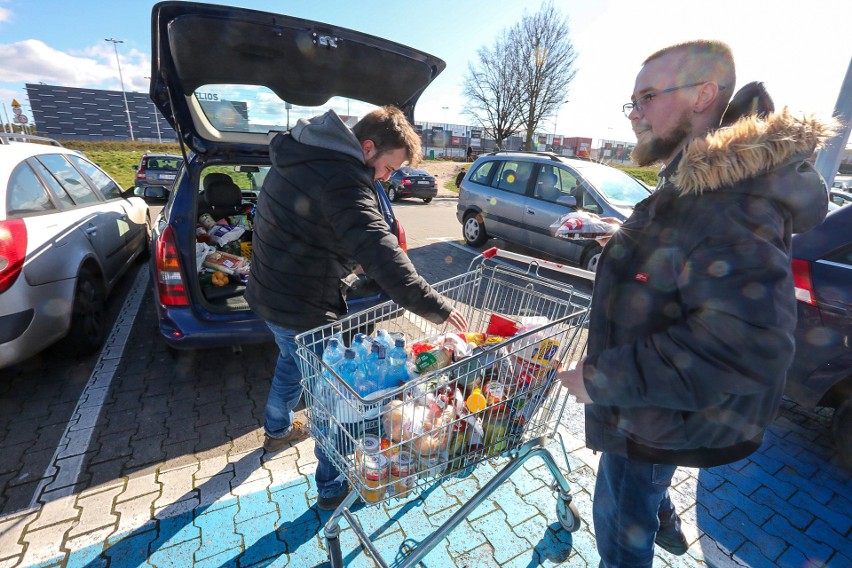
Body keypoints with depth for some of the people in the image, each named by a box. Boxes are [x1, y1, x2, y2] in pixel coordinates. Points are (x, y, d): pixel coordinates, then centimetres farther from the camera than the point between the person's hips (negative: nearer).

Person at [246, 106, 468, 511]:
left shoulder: (303, 153, 6)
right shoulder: (342, 180, -27)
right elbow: (379, 252, -37)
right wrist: (433, 306, -34)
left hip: (270, 292, 10)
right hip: (304, 309, -10)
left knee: (291, 363, 32)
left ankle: (277, 431, 58)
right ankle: (332, 489, 28)